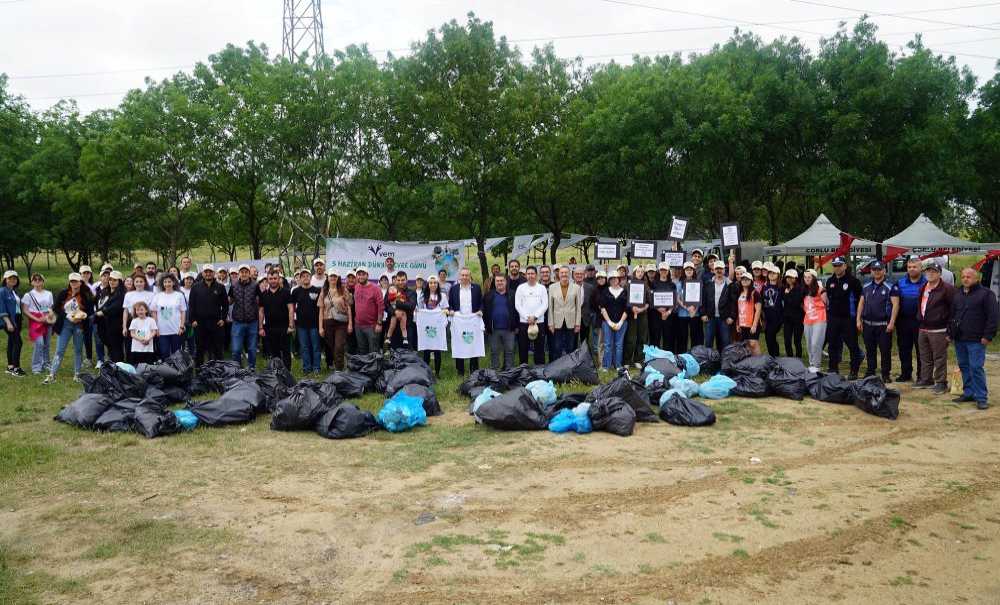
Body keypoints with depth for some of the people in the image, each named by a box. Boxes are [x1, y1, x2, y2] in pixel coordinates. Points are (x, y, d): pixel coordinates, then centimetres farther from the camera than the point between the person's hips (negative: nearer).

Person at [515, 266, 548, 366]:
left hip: (539, 322, 0)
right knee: (523, 348, 2)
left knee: (540, 348, 2)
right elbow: (517, 305, 0)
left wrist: (535, 316, -10)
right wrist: (527, 317, -9)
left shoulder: (542, 288, 7)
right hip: (523, 322, 0)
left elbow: (545, 305, 1)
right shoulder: (521, 287, 6)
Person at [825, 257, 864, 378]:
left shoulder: (853, 280, -7)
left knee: (852, 345, 0)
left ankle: (854, 371, 8)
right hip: (833, 318, 6)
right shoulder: (830, 281, 11)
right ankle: (833, 369, 18)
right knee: (833, 345, 9)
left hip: (848, 318, -5)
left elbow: (860, 298, -5)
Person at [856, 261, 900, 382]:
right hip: (867, 324, 5)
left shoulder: (891, 287, -4)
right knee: (870, 350, 12)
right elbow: (861, 303, 15)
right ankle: (870, 372, 22)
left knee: (885, 350, 0)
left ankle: (886, 374, 8)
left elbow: (895, 304, -9)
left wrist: (892, 322, -16)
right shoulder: (866, 287, 12)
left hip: (883, 325, -5)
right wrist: (859, 320, 7)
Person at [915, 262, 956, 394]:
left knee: (939, 358, -2)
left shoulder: (947, 289, -10)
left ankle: (941, 383, 6)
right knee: (925, 358, 15)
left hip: (938, 330, -8)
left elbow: (954, 309, -12)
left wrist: (950, 330, -14)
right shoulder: (923, 288, 14)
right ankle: (926, 380, 26)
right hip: (923, 329, 8)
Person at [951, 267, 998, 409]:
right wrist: (950, 333, 17)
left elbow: (992, 316, -10)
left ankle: (981, 397, -2)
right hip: (959, 339, 7)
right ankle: (968, 393, 21)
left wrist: (988, 335, -15)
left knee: (976, 368, -9)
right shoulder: (958, 294, 16)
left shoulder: (986, 293, -5)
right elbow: (952, 315, 22)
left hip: (976, 340, -7)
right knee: (964, 366, 12)